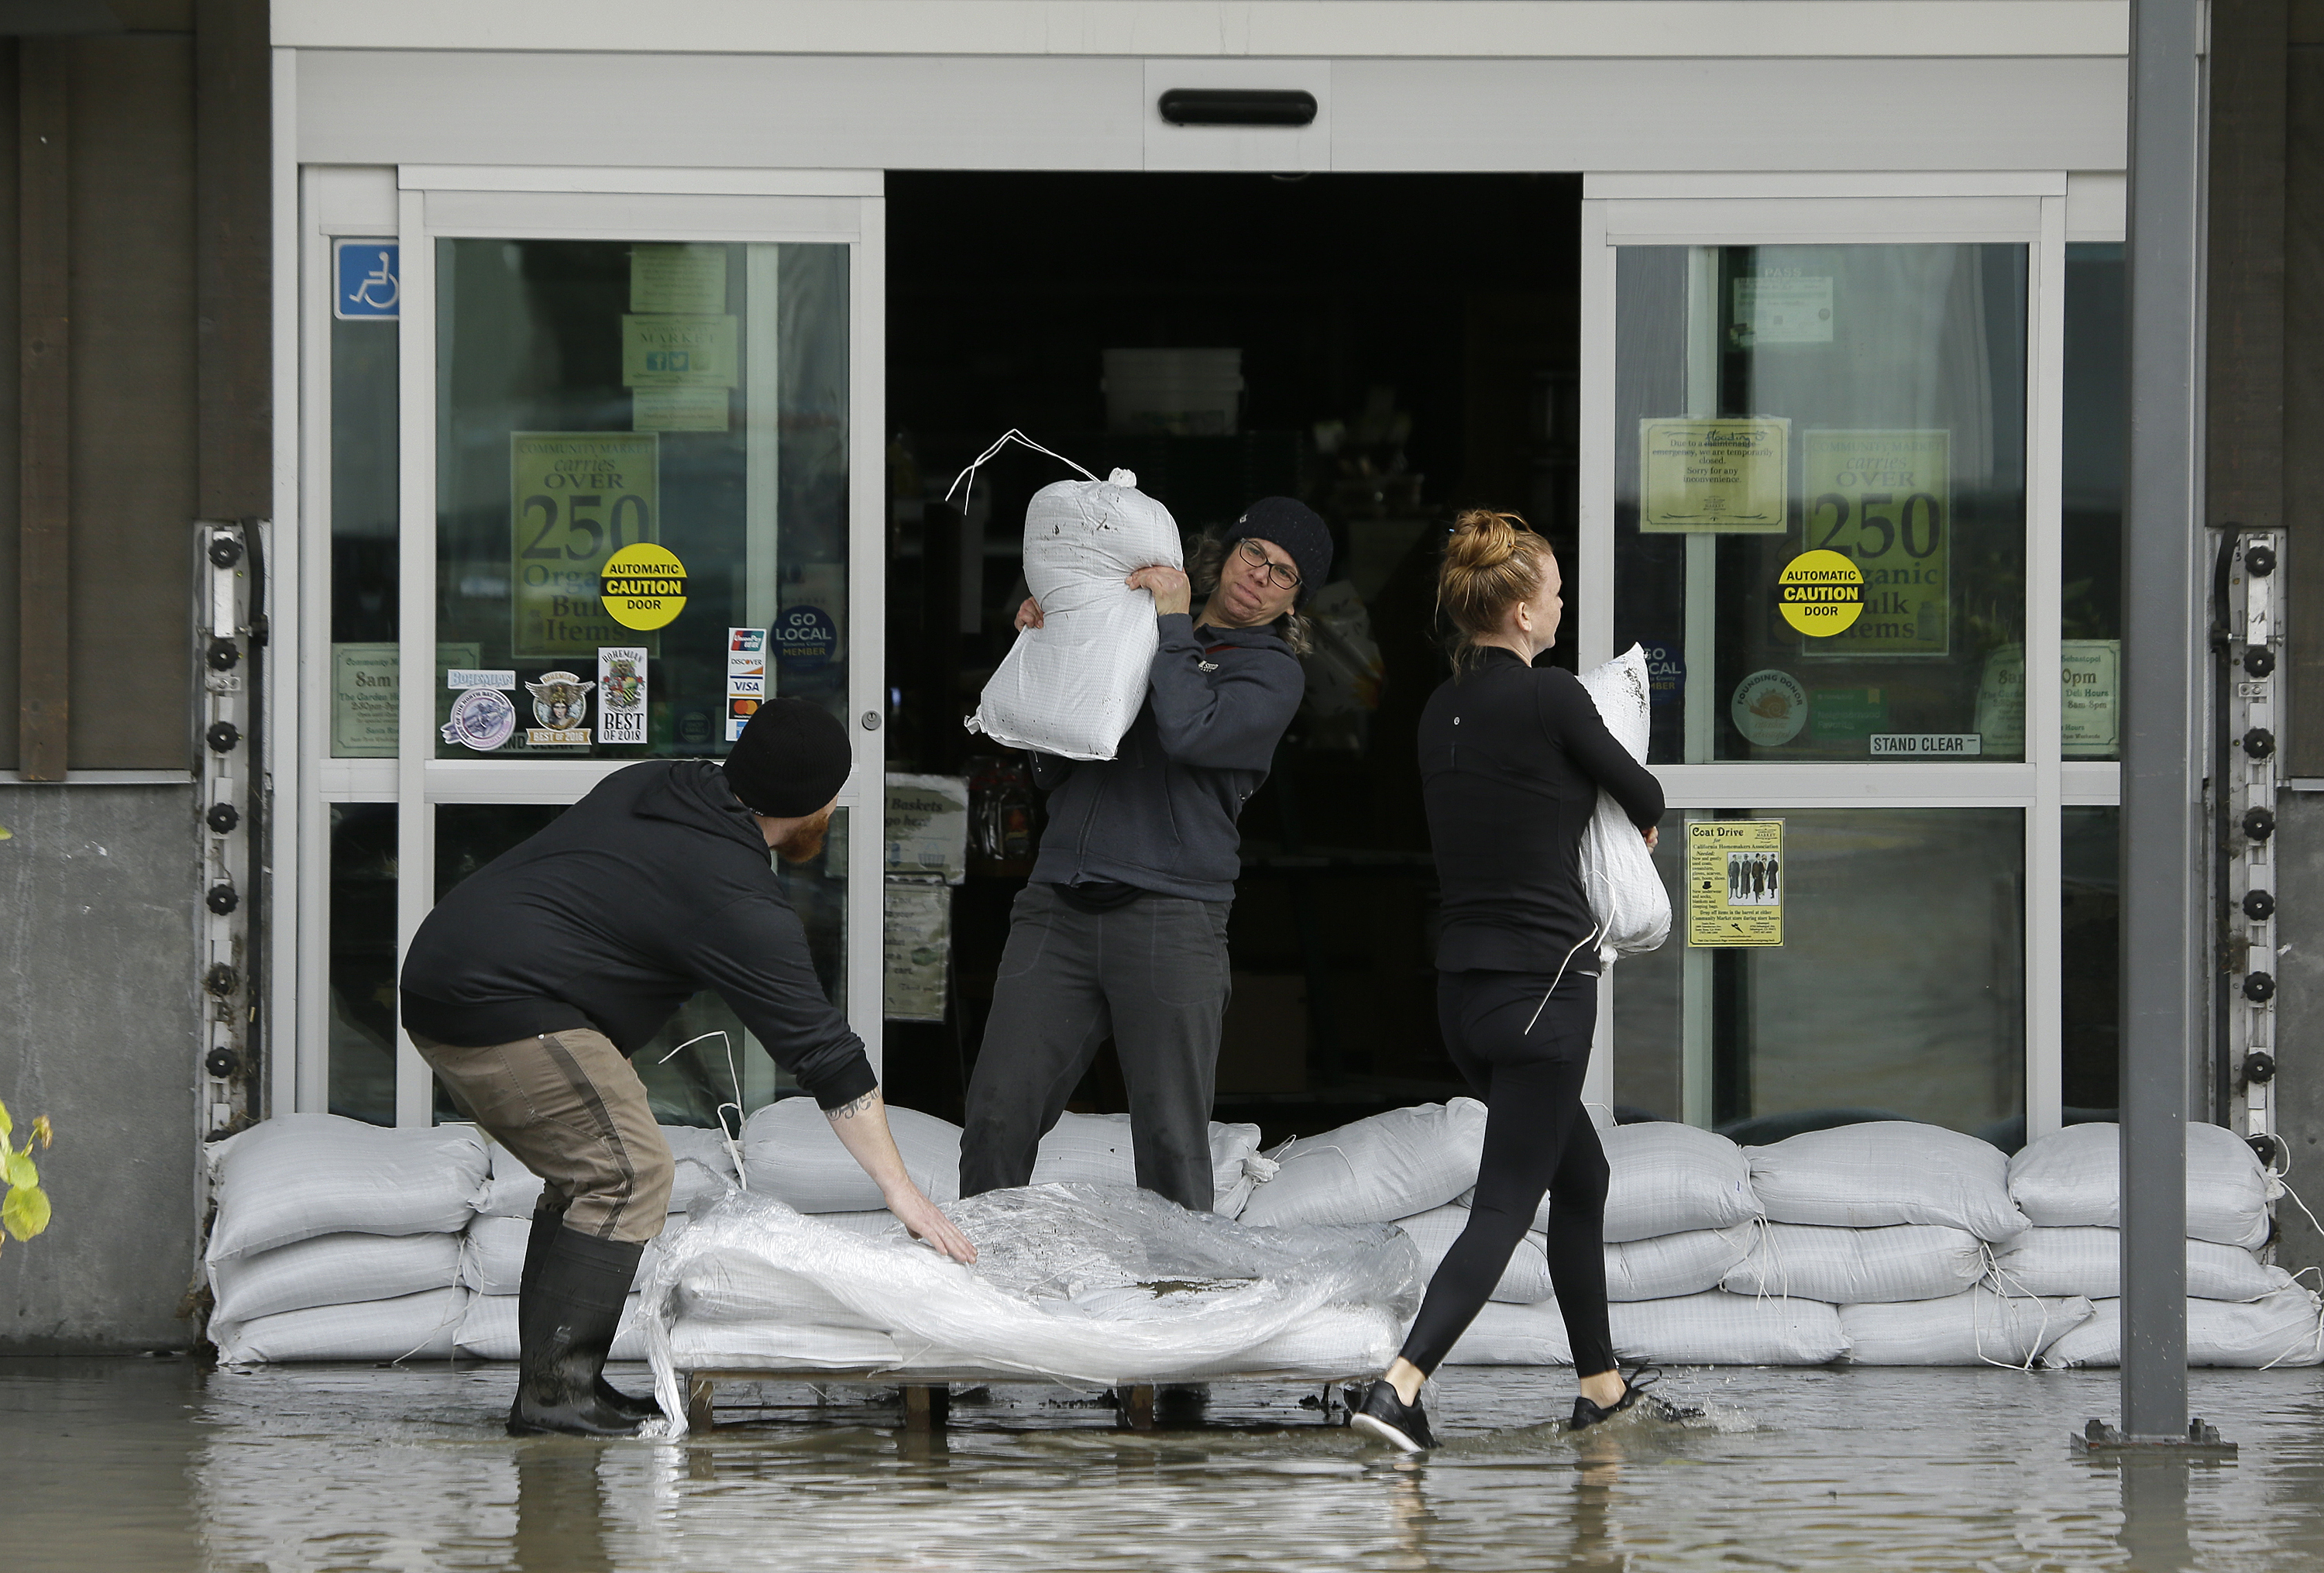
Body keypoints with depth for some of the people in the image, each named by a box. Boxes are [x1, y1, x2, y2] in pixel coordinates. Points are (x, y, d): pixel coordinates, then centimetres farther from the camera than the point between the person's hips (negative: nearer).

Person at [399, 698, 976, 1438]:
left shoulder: (651, 784, 13)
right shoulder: (737, 900, -13)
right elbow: (822, 1050, -11)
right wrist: (899, 1189, -9)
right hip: (502, 1004, -10)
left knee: (588, 1176, 15)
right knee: (629, 1174, -11)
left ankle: (550, 1381, 11)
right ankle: (557, 1390, -15)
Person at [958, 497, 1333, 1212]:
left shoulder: (1273, 674, 7)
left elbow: (1190, 733, -14)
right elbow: (1053, 772, 20)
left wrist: (1173, 625, -8)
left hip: (1170, 918, -3)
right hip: (1057, 908, 3)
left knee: (1171, 1139, -4)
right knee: (999, 1113, -3)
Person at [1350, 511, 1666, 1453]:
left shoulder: (1442, 711, 8)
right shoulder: (1549, 698, -12)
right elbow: (1643, 797, 3)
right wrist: (1638, 839, 24)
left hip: (1463, 984, 8)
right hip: (1542, 981, -8)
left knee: (1582, 1175, 23)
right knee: (1506, 1201, -9)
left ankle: (1601, 1383, 31)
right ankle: (1399, 1385, -24)